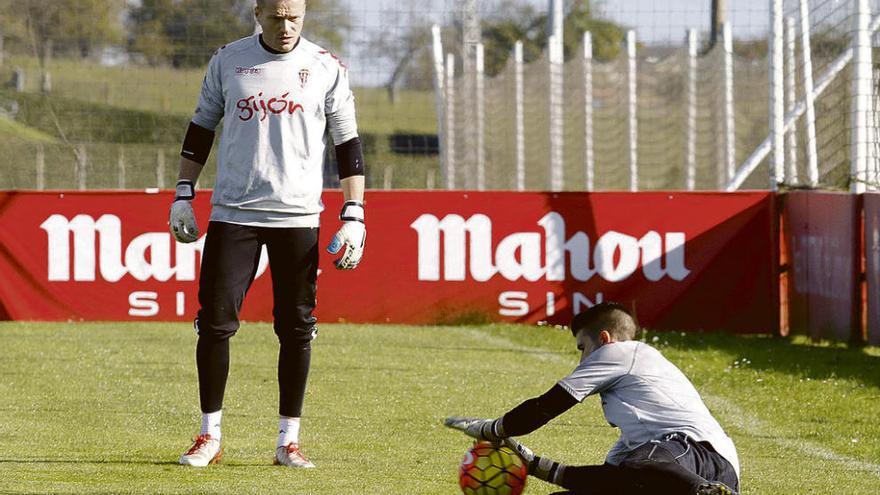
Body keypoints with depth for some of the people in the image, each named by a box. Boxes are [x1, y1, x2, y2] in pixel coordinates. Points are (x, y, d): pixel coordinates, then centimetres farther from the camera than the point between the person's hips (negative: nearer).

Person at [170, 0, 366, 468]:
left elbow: (348, 144, 4)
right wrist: (183, 196, 7)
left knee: (296, 327, 0)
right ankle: (209, 437, 7)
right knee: (215, 320, -4)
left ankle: (288, 440, 8)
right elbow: (201, 129, 13)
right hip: (232, 213, 1)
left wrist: (354, 217, -4)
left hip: (297, 217, -1)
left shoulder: (327, 68, 2)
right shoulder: (228, 60, 5)